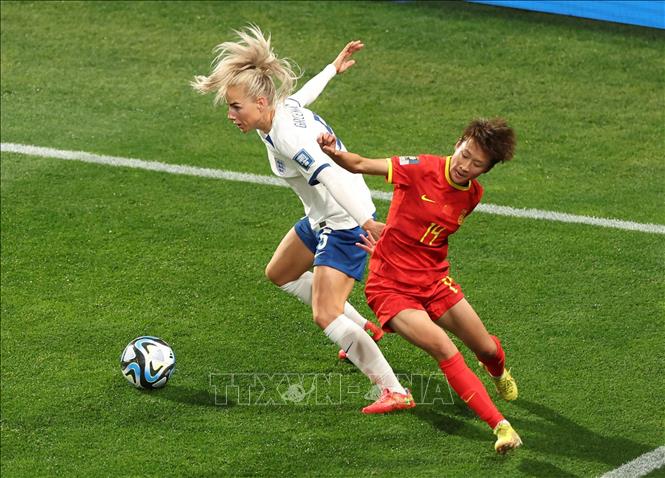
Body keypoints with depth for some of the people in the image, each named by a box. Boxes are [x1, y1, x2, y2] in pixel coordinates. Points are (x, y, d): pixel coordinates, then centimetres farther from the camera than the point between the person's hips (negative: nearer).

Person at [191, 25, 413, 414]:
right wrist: (333, 69, 38)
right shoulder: (284, 105, -3)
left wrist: (367, 222, -50)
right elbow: (303, 95, 20)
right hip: (322, 220, 11)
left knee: (325, 316, -16)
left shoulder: (287, 137, -31)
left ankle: (395, 392, -12)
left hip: (346, 225, -11)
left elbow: (332, 176, -42)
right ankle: (364, 329, 41)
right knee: (280, 274, 29)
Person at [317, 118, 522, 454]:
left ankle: (499, 373, 51)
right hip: (391, 287, -5)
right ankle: (500, 425, -19)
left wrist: (389, 249, 6)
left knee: (488, 350, 10)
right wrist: (335, 154, -40)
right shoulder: (422, 168, -15)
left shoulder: (472, 195, 2)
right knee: (444, 350, -23)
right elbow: (362, 165, -20)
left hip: (434, 281, 5)